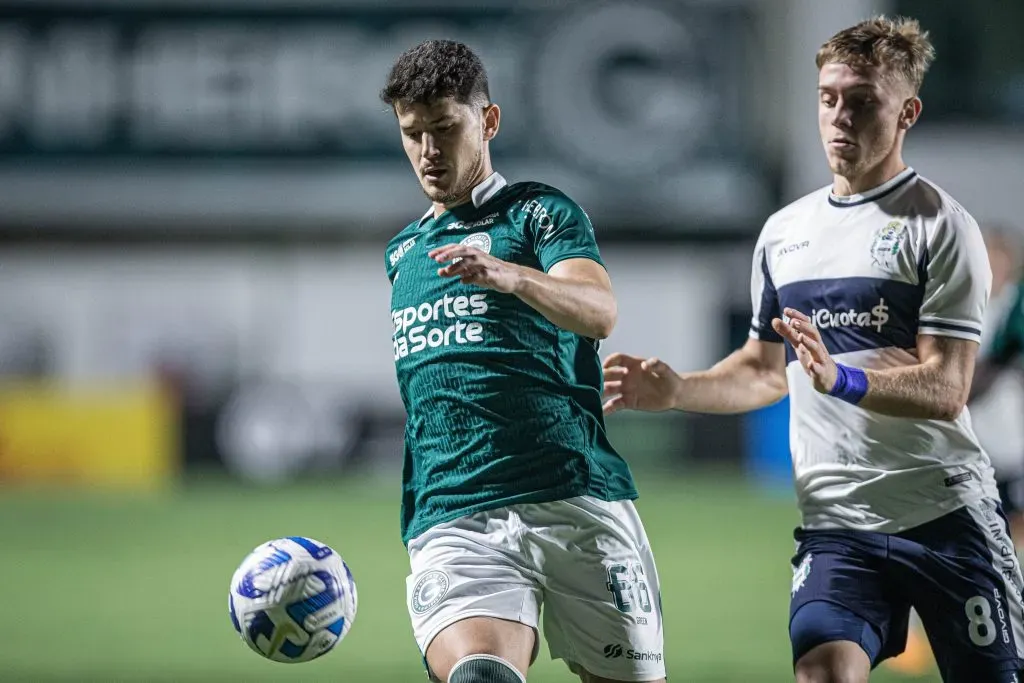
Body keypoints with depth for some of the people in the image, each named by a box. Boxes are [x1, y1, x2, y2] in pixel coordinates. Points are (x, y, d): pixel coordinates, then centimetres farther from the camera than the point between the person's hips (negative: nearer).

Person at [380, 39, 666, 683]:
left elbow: (599, 312, -16)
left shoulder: (539, 213, 5)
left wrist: (510, 276, -36)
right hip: (451, 524, 3)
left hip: (577, 502, -3)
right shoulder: (403, 253, 24)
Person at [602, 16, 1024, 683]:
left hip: (947, 513, -4)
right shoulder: (784, 232, 15)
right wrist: (674, 390, 9)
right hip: (835, 520, 4)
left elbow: (945, 390, -13)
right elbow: (767, 371, 26)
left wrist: (842, 379, -28)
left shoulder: (940, 225, -5)